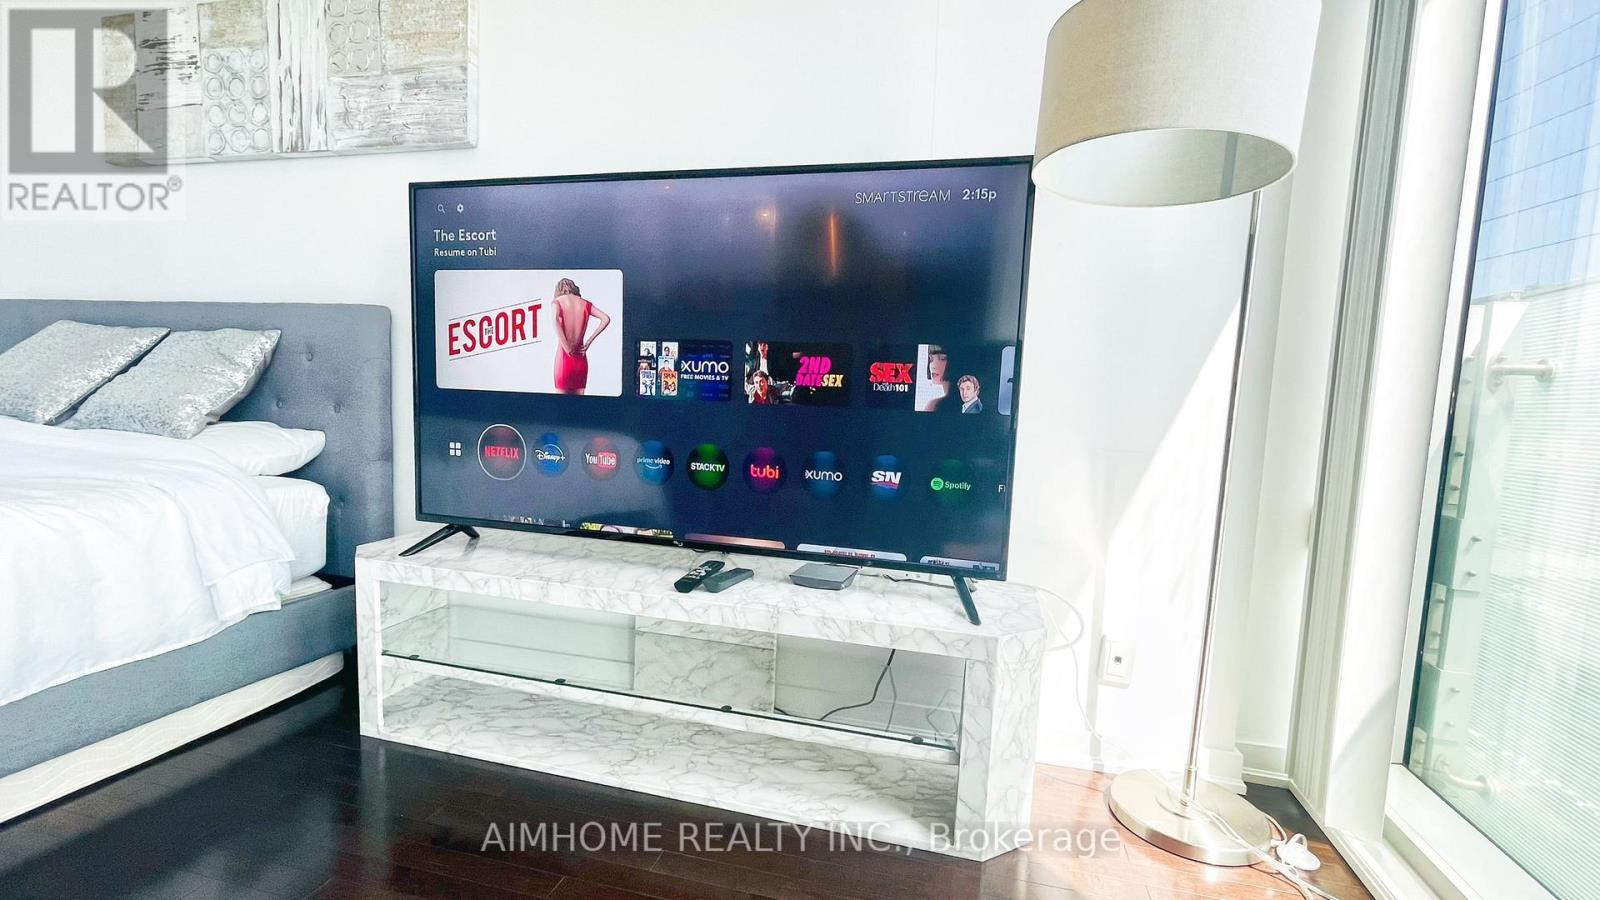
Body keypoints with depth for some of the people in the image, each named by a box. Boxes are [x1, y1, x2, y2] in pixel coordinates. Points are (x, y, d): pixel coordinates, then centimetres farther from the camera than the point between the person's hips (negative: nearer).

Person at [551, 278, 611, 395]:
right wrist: (589, 341, 2)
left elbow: (556, 320, -19)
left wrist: (567, 348, -16)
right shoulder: (585, 303, 10)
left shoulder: (558, 302, 1)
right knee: (579, 395, 9)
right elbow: (606, 319, 1)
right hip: (581, 358, 3)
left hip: (564, 356, -3)